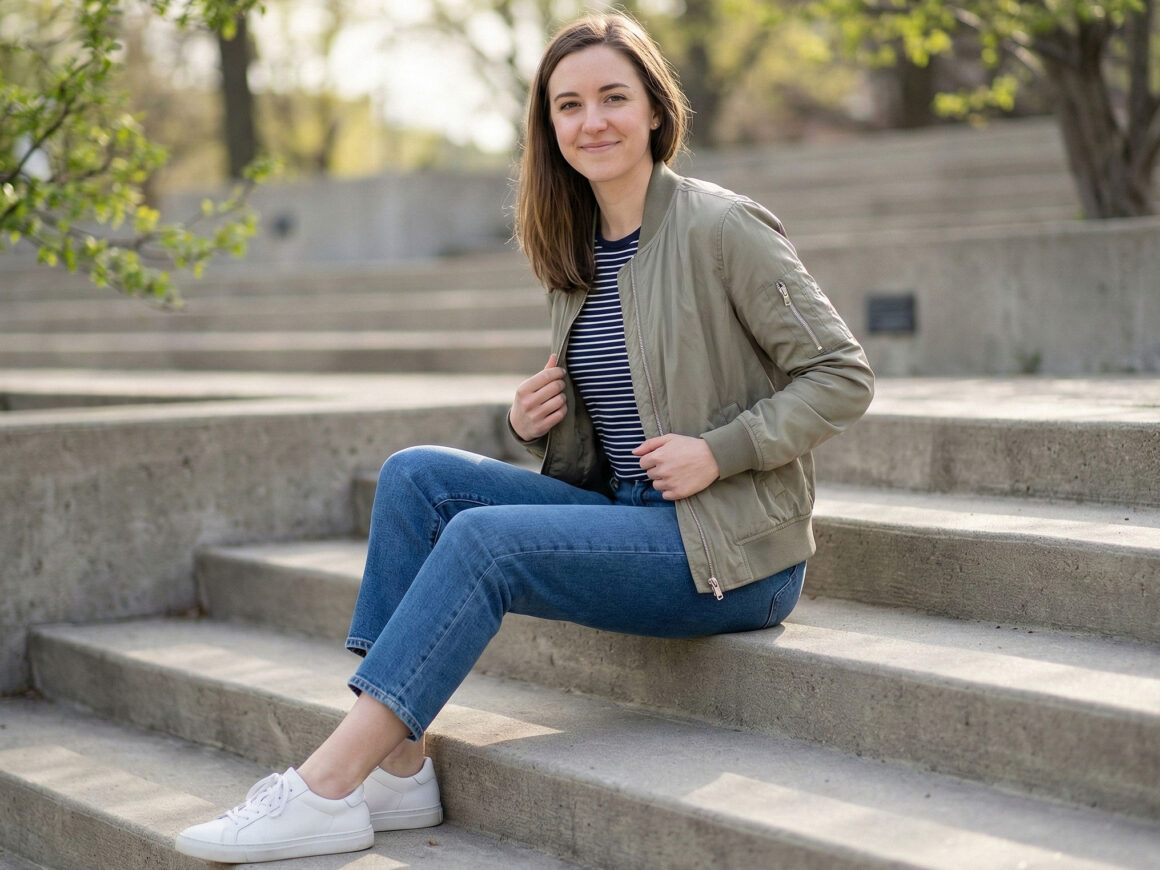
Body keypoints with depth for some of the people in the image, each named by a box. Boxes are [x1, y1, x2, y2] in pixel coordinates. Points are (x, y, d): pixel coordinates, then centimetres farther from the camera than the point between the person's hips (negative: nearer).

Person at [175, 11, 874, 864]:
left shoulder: (722, 229, -10)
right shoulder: (580, 254, 12)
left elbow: (841, 375, -11)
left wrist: (716, 451, -19)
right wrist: (538, 426, -2)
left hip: (734, 551, -7)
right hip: (630, 517, 8)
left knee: (481, 538, -24)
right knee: (416, 475, -9)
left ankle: (326, 790, -20)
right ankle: (398, 767, -13)